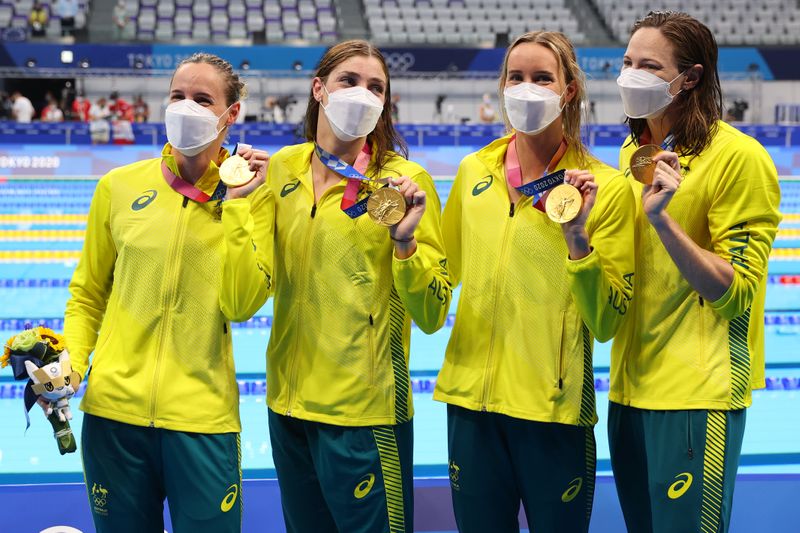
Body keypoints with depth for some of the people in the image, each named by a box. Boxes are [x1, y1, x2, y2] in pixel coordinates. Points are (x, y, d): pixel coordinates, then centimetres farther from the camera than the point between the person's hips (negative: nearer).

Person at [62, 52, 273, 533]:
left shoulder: (253, 193, 0)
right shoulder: (120, 186, 3)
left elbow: (241, 305, -11)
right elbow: (87, 295, 11)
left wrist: (237, 204, -12)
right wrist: (70, 364, -4)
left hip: (203, 415, -1)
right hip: (115, 406, 2)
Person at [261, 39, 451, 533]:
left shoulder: (404, 180, -9)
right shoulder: (282, 168, 3)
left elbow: (431, 317, -11)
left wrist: (404, 240, -26)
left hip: (365, 409, -5)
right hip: (289, 399, 5)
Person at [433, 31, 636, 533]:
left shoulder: (607, 188, -8)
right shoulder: (474, 171, 5)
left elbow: (606, 324, -10)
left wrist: (577, 238, -21)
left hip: (556, 409, -3)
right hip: (472, 397, 4)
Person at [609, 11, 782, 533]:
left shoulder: (739, 157, -13)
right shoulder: (635, 152, 10)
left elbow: (737, 292, -15)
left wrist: (662, 218, -25)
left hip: (696, 392, -7)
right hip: (632, 383, 7)